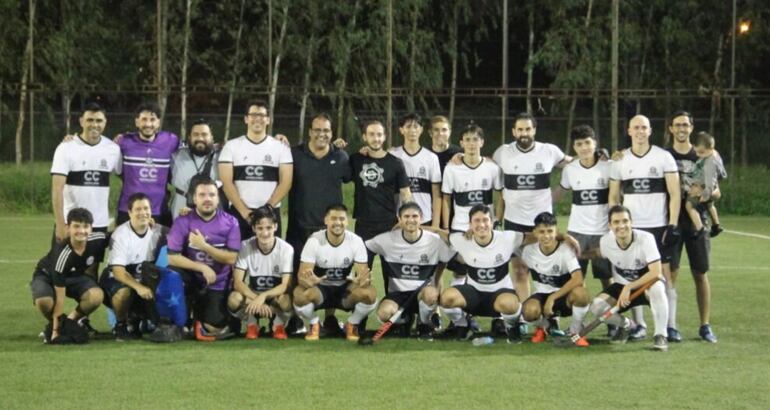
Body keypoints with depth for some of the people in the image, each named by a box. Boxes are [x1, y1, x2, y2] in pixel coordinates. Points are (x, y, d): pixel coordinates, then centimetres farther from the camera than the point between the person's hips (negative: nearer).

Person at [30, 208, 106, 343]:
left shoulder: (98, 240, -24)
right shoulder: (62, 254, -34)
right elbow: (60, 297, -31)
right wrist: (56, 329, -28)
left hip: (75, 276, 4)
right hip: (47, 276, -4)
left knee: (97, 296, -27)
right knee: (44, 302, -37)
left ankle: (72, 320, 1)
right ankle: (54, 327, -3)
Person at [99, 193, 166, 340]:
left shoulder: (158, 231, -3)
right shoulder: (121, 234, -18)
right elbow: (118, 270, -23)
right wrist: (138, 287, -39)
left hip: (145, 281, 5)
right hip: (119, 279, -5)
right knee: (124, 292, -38)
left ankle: (136, 320, 11)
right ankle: (120, 325, -9)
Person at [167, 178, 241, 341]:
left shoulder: (230, 222, -5)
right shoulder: (183, 222, -8)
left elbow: (231, 258, -10)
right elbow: (172, 257, -13)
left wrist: (204, 245, -19)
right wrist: (202, 267, -20)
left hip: (217, 285, 0)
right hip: (192, 280, 0)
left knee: (213, 329, -17)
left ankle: (200, 319, 24)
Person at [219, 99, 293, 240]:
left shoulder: (281, 147, 7)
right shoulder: (232, 146, 6)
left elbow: (286, 182, 1)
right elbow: (226, 182, -1)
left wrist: (267, 208, -10)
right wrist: (243, 210, -10)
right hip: (238, 213, 0)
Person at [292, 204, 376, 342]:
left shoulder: (356, 241, -14)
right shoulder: (314, 241, -18)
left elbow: (363, 273, -16)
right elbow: (301, 275, -22)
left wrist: (364, 280, -43)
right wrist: (308, 281, -49)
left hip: (345, 289, 1)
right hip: (320, 288, -1)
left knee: (370, 293, -30)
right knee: (300, 294, -35)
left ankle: (352, 325, 2)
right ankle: (313, 325, 0)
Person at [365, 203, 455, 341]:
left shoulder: (435, 240, -8)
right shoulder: (387, 240, -7)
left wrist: (437, 284, -2)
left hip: (424, 291, -1)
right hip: (398, 293, 1)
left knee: (430, 293, -38)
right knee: (384, 313, -32)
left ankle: (425, 327, -3)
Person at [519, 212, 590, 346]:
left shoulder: (565, 251, -19)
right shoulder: (529, 251, -8)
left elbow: (578, 279, -32)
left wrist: (552, 298, -32)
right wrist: (523, 301, 2)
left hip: (564, 296, -2)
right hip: (542, 295, 2)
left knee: (581, 293, -39)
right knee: (529, 310, -35)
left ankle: (575, 332, -7)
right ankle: (542, 326, 7)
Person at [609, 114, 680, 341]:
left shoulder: (664, 157, 0)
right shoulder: (620, 161, 8)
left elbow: (675, 194, -2)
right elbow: (613, 197, 12)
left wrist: (673, 225, -10)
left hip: (659, 226, -2)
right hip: (630, 227, 2)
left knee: (664, 275, -4)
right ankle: (639, 325, 10)